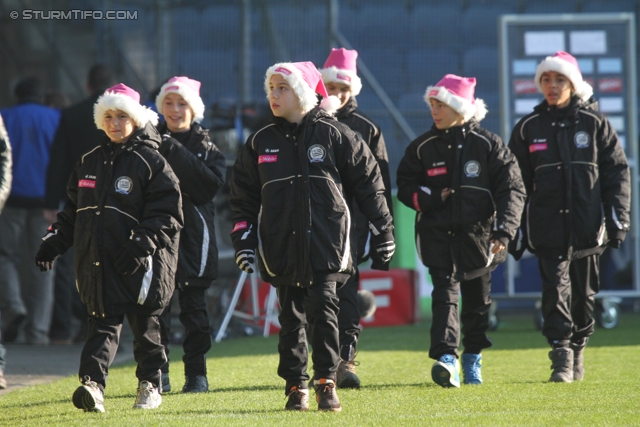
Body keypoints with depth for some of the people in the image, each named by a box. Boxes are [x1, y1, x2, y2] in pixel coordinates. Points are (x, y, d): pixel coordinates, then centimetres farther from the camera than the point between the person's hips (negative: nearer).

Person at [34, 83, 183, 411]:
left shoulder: (151, 162, -3)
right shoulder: (89, 162, 14)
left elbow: (168, 214, -9)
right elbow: (73, 210, 22)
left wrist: (141, 244, -21)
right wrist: (53, 242, 13)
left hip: (138, 263, -4)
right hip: (98, 261, 4)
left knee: (144, 323, 8)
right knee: (103, 321, -4)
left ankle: (150, 384, 21)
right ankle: (92, 383, -17)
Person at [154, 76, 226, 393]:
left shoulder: (205, 147, 5)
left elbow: (211, 183, -12)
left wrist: (176, 153, -16)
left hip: (192, 236, -1)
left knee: (193, 305, 2)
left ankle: (196, 374, 9)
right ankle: (158, 374, 5)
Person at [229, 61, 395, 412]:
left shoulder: (334, 135, 1)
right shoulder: (260, 143, 9)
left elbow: (368, 182, 5)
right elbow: (243, 196, 14)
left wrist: (383, 230, 5)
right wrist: (243, 239, 5)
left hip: (326, 244, -3)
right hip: (281, 247, 3)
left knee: (323, 311, -8)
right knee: (291, 317, 4)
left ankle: (326, 382, -1)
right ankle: (296, 386, 11)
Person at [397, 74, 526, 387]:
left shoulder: (488, 145, -1)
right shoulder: (422, 148, 6)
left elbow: (511, 189, -3)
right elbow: (405, 188, 10)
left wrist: (503, 230, -13)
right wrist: (432, 198, -10)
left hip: (479, 236, 0)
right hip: (439, 235, 0)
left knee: (477, 300, 9)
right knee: (445, 293, -16)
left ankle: (473, 356, 27)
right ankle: (446, 357, -27)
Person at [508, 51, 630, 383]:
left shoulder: (594, 123, 5)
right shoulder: (528, 128, 7)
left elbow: (617, 172, 6)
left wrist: (617, 218, -1)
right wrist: (514, 229, 4)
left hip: (587, 225, 0)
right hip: (547, 227, 0)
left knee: (584, 292, 8)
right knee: (555, 288, -12)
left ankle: (578, 349, 25)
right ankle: (561, 358, -16)